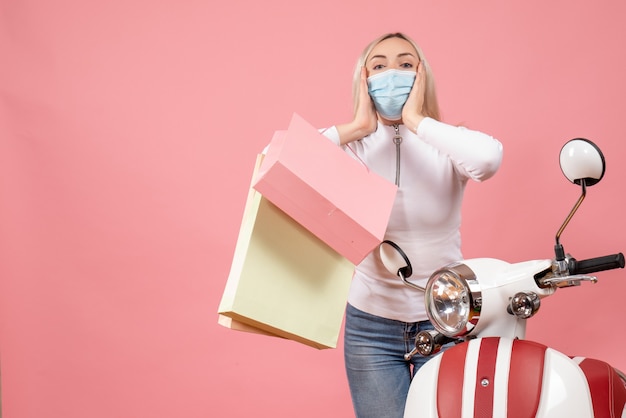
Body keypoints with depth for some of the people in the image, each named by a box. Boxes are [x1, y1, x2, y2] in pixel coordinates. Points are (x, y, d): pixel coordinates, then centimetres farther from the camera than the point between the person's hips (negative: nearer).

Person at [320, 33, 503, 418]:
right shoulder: (352, 147, -6)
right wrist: (356, 127, -20)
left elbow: (489, 157, -34)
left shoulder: (445, 143, -9)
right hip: (371, 324, 1)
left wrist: (416, 119, -24)